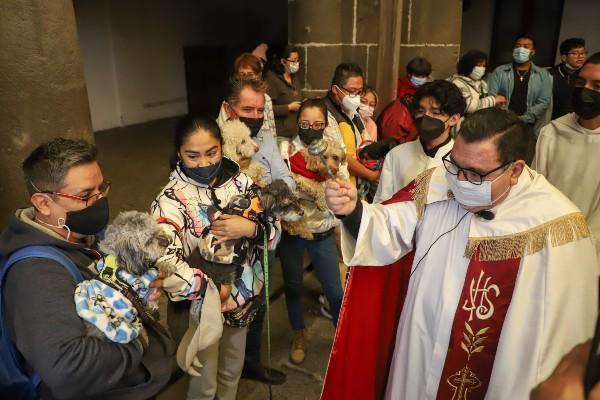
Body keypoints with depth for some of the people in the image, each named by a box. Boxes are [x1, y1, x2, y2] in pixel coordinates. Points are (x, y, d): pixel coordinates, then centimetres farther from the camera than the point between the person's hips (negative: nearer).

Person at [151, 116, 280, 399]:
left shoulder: (240, 181, -7)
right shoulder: (172, 199, -19)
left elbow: (274, 234, -3)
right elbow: (163, 263, -32)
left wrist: (251, 228, -22)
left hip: (243, 297, 4)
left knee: (232, 371, 26)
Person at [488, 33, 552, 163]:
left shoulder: (543, 75, 9)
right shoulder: (499, 72, 6)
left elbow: (544, 102, 2)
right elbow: (491, 97, -2)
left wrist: (522, 119, -9)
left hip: (527, 127, 1)